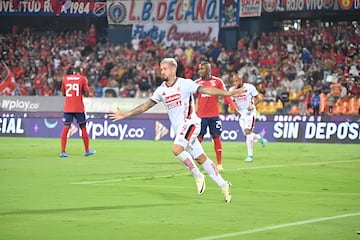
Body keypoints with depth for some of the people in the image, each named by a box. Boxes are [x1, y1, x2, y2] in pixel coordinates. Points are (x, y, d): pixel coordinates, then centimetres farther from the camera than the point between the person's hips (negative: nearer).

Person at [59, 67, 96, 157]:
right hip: (79, 108, -2)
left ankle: (63, 151, -11)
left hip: (67, 108, 2)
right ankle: (87, 150, 18)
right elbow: (86, 94, -2)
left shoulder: (65, 78, 8)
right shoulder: (83, 79, 0)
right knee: (83, 128, 10)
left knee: (66, 128, -2)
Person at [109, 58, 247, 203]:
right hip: (179, 129, 6)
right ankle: (223, 185, 12)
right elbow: (145, 106, 15)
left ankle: (198, 176, -12)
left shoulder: (185, 84, -8)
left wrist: (229, 93, -27)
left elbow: (206, 90, -16)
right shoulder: (161, 90, 11)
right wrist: (125, 115, 12)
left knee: (177, 149, -27)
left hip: (190, 123, -6)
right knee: (201, 158, 5)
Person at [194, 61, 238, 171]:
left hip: (214, 115, 0)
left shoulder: (218, 81, 1)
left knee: (216, 138, 2)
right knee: (198, 138, -2)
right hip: (201, 116, 0)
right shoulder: (197, 83, 4)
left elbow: (226, 96, 0)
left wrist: (234, 108, -8)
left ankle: (219, 164, 8)